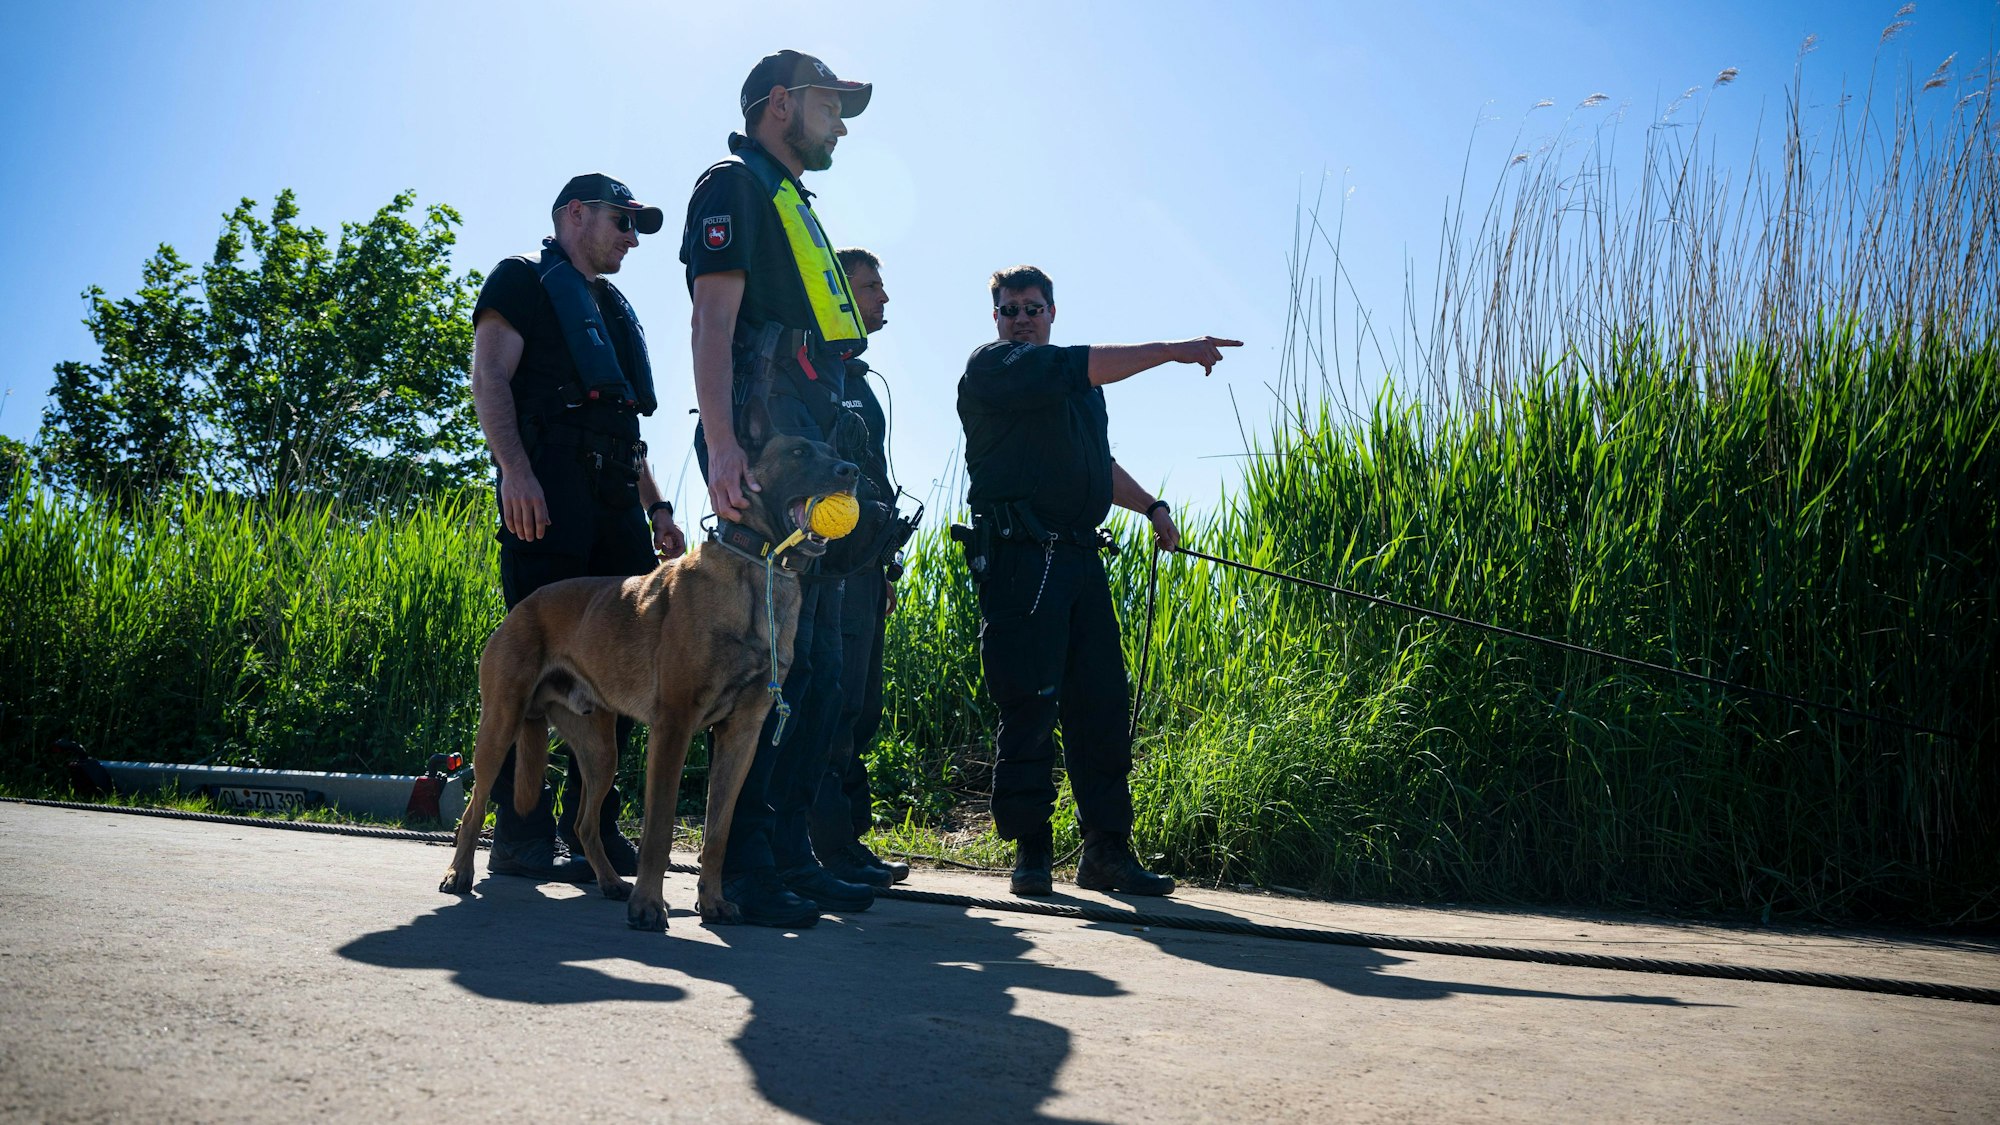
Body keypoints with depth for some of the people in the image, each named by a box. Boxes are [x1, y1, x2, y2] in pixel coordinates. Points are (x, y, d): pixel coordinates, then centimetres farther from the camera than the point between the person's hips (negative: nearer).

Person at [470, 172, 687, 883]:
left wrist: (656, 509, 19)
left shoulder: (615, 310, 31)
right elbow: (490, 378, -6)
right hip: (548, 490, -7)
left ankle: (593, 825, 7)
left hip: (616, 499, 8)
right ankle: (522, 836, -10)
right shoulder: (524, 280, 9)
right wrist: (515, 470, -20)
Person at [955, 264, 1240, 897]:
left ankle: (1108, 851, 9)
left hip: (1080, 558, 7)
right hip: (1019, 558, -7)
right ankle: (1030, 851, 0)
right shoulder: (991, 368, 0)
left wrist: (1150, 506, 22)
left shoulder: (1077, 385, 26)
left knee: (1102, 705, 3)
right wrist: (1176, 350, -11)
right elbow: (1084, 366, -13)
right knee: (1029, 707, -8)